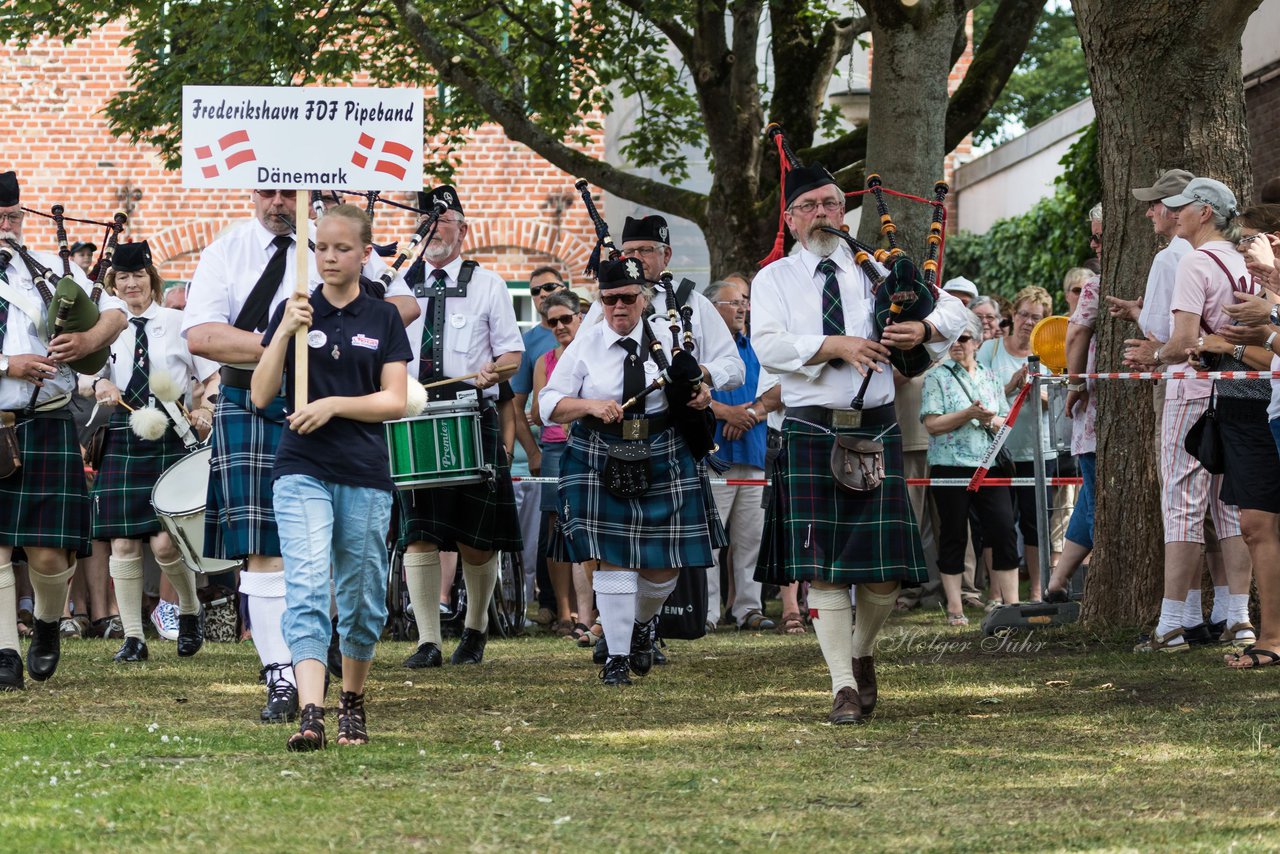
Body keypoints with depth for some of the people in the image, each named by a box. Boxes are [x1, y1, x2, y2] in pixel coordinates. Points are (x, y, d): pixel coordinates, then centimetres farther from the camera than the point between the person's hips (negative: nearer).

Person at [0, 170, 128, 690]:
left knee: (48, 552, -4)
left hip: (44, 427, 1)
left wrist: (89, 341, -7)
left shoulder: (53, 269, 11)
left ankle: (47, 623, 25)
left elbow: (114, 311, 14)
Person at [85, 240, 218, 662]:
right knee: (123, 542, 0)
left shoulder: (179, 323, 3)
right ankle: (133, 637, 8)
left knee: (165, 543, -11)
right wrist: (100, 385, -10)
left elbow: (212, 377, 7)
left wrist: (205, 410, -10)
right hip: (122, 442, 3)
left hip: (171, 442, -3)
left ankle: (190, 612, 17)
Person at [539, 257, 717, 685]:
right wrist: (591, 406, -19)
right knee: (613, 559, -6)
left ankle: (643, 623, 35)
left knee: (662, 565, 3)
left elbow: (692, 385, 19)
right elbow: (550, 404, -1)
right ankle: (616, 655, 3)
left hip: (662, 462, 2)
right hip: (601, 464, -2)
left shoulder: (666, 338, 3)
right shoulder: (585, 344, -2)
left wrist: (701, 393, -5)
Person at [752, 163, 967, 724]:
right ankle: (844, 687, -3)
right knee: (824, 568, -7)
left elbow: (952, 308, 10)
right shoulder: (774, 281, 7)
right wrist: (836, 345, -21)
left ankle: (861, 653, 27)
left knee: (884, 568, -1)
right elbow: (769, 346, -10)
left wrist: (924, 329, -12)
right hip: (811, 432, -2)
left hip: (876, 430, 2)